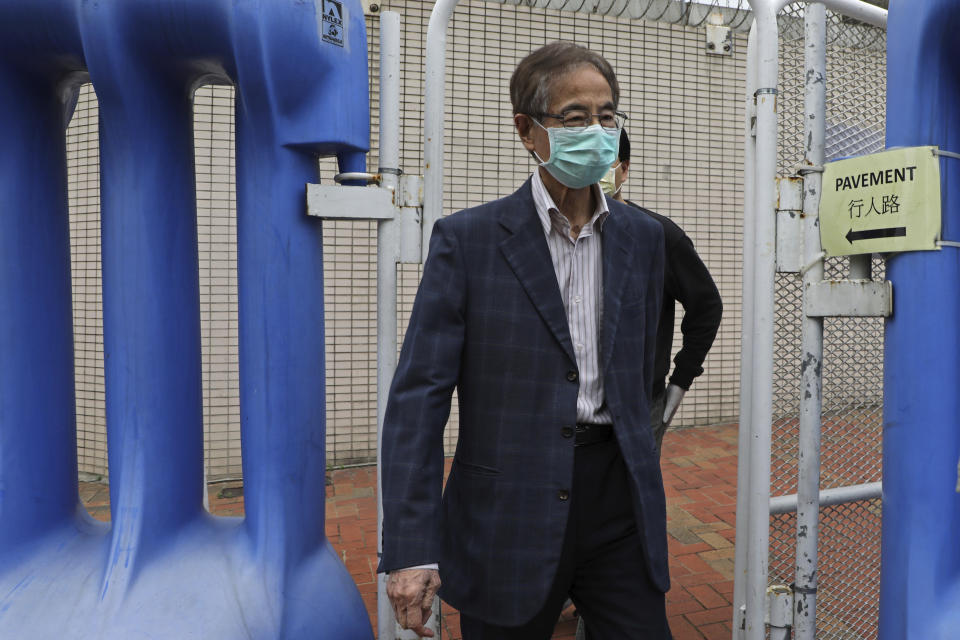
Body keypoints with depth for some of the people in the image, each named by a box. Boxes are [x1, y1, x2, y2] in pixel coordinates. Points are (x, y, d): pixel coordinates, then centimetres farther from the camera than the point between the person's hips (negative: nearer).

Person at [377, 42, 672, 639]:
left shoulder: (643, 237, 6)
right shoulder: (467, 238, -8)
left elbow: (639, 376, 13)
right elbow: (419, 393, -11)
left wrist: (637, 483, 17)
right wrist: (411, 548, -15)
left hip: (618, 502, 4)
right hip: (509, 515, -3)